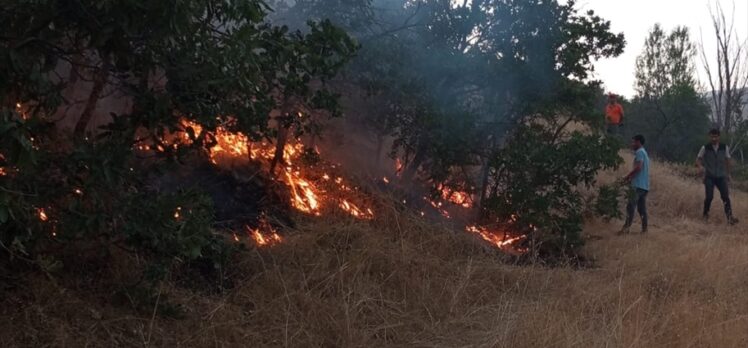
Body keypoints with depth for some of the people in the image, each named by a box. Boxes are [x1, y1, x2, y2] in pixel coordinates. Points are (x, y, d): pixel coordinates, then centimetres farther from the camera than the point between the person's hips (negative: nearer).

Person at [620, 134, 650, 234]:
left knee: (630, 206, -13)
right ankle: (644, 229, 8)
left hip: (638, 185, -10)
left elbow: (638, 167, -20)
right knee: (642, 208, 9)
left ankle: (626, 227, -18)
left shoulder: (639, 152, -7)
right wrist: (631, 179, 17)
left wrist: (627, 177, -11)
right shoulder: (644, 153, 23)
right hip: (644, 186, 10)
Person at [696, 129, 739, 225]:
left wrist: (728, 174, 15)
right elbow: (698, 159, 1)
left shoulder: (725, 148, 2)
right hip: (709, 177, -2)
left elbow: (727, 160, 12)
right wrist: (700, 166, -21)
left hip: (721, 176, 2)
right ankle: (705, 215, 13)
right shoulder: (705, 148, -4)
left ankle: (730, 217, -10)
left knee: (726, 196, -8)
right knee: (709, 196, -8)